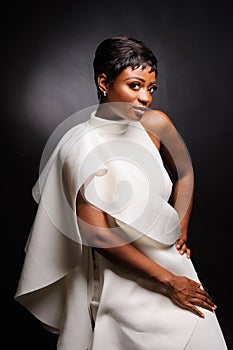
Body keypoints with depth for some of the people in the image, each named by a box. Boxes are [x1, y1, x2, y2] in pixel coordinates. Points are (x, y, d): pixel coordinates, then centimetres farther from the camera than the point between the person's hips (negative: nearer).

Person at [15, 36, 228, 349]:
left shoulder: (156, 124, -6)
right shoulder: (83, 146, -19)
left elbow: (184, 174, 13)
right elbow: (97, 234, -20)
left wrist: (181, 231, 5)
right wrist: (168, 280, -16)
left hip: (169, 258, 5)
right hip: (120, 274, -5)